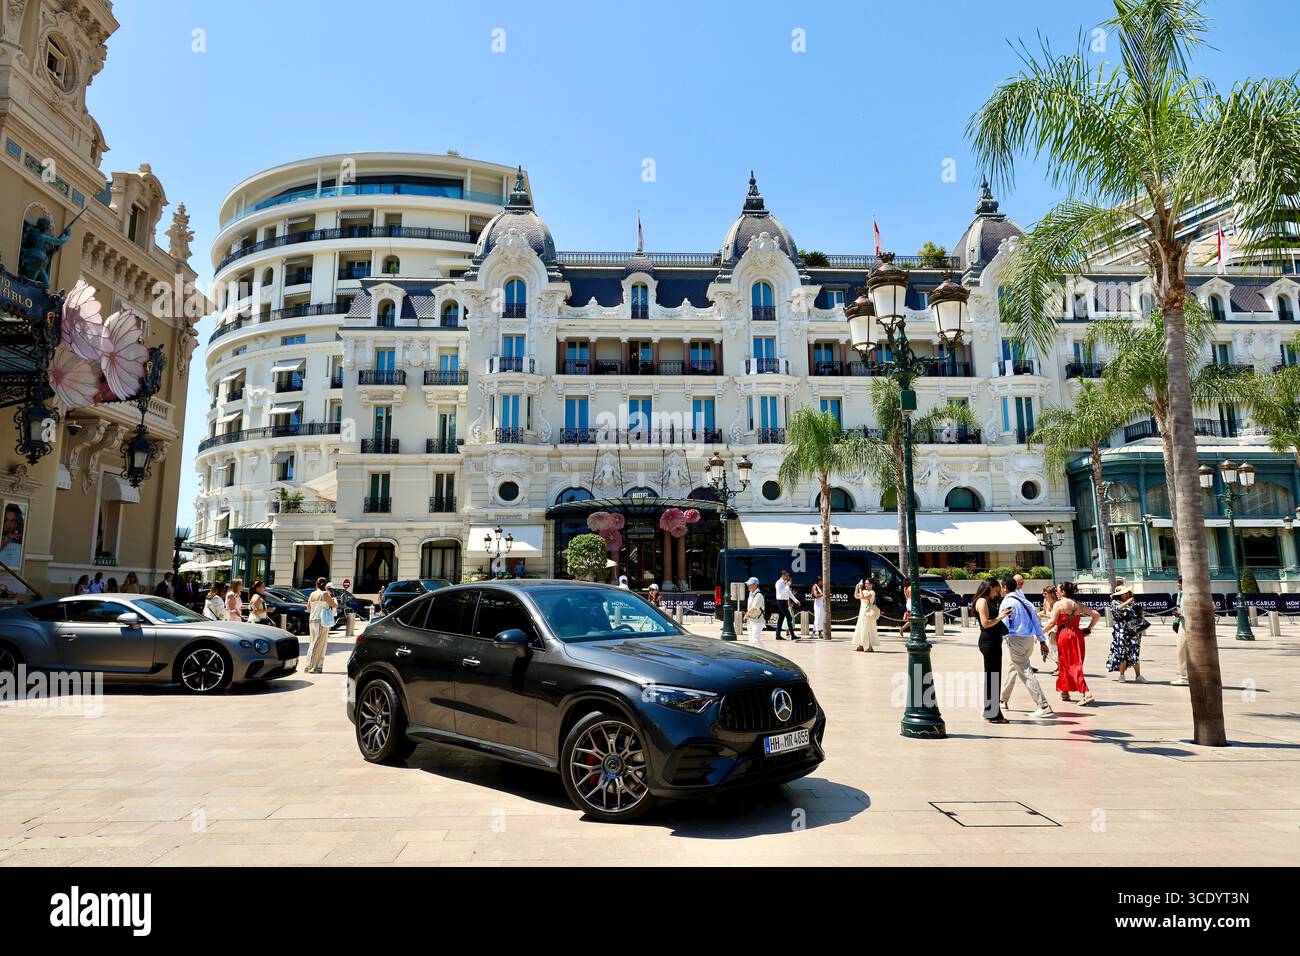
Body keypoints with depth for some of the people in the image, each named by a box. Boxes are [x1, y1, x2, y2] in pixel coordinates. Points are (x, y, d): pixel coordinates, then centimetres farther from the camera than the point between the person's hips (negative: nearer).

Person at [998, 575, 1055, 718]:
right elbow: (1035, 619, 11)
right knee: (1013, 668, 23)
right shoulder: (1024, 600, 12)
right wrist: (1042, 640, 13)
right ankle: (1003, 699, 37)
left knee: (1025, 673, -8)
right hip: (1029, 640, 9)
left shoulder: (1007, 602, -10)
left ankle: (1044, 708, -14)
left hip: (1016, 640, -9)